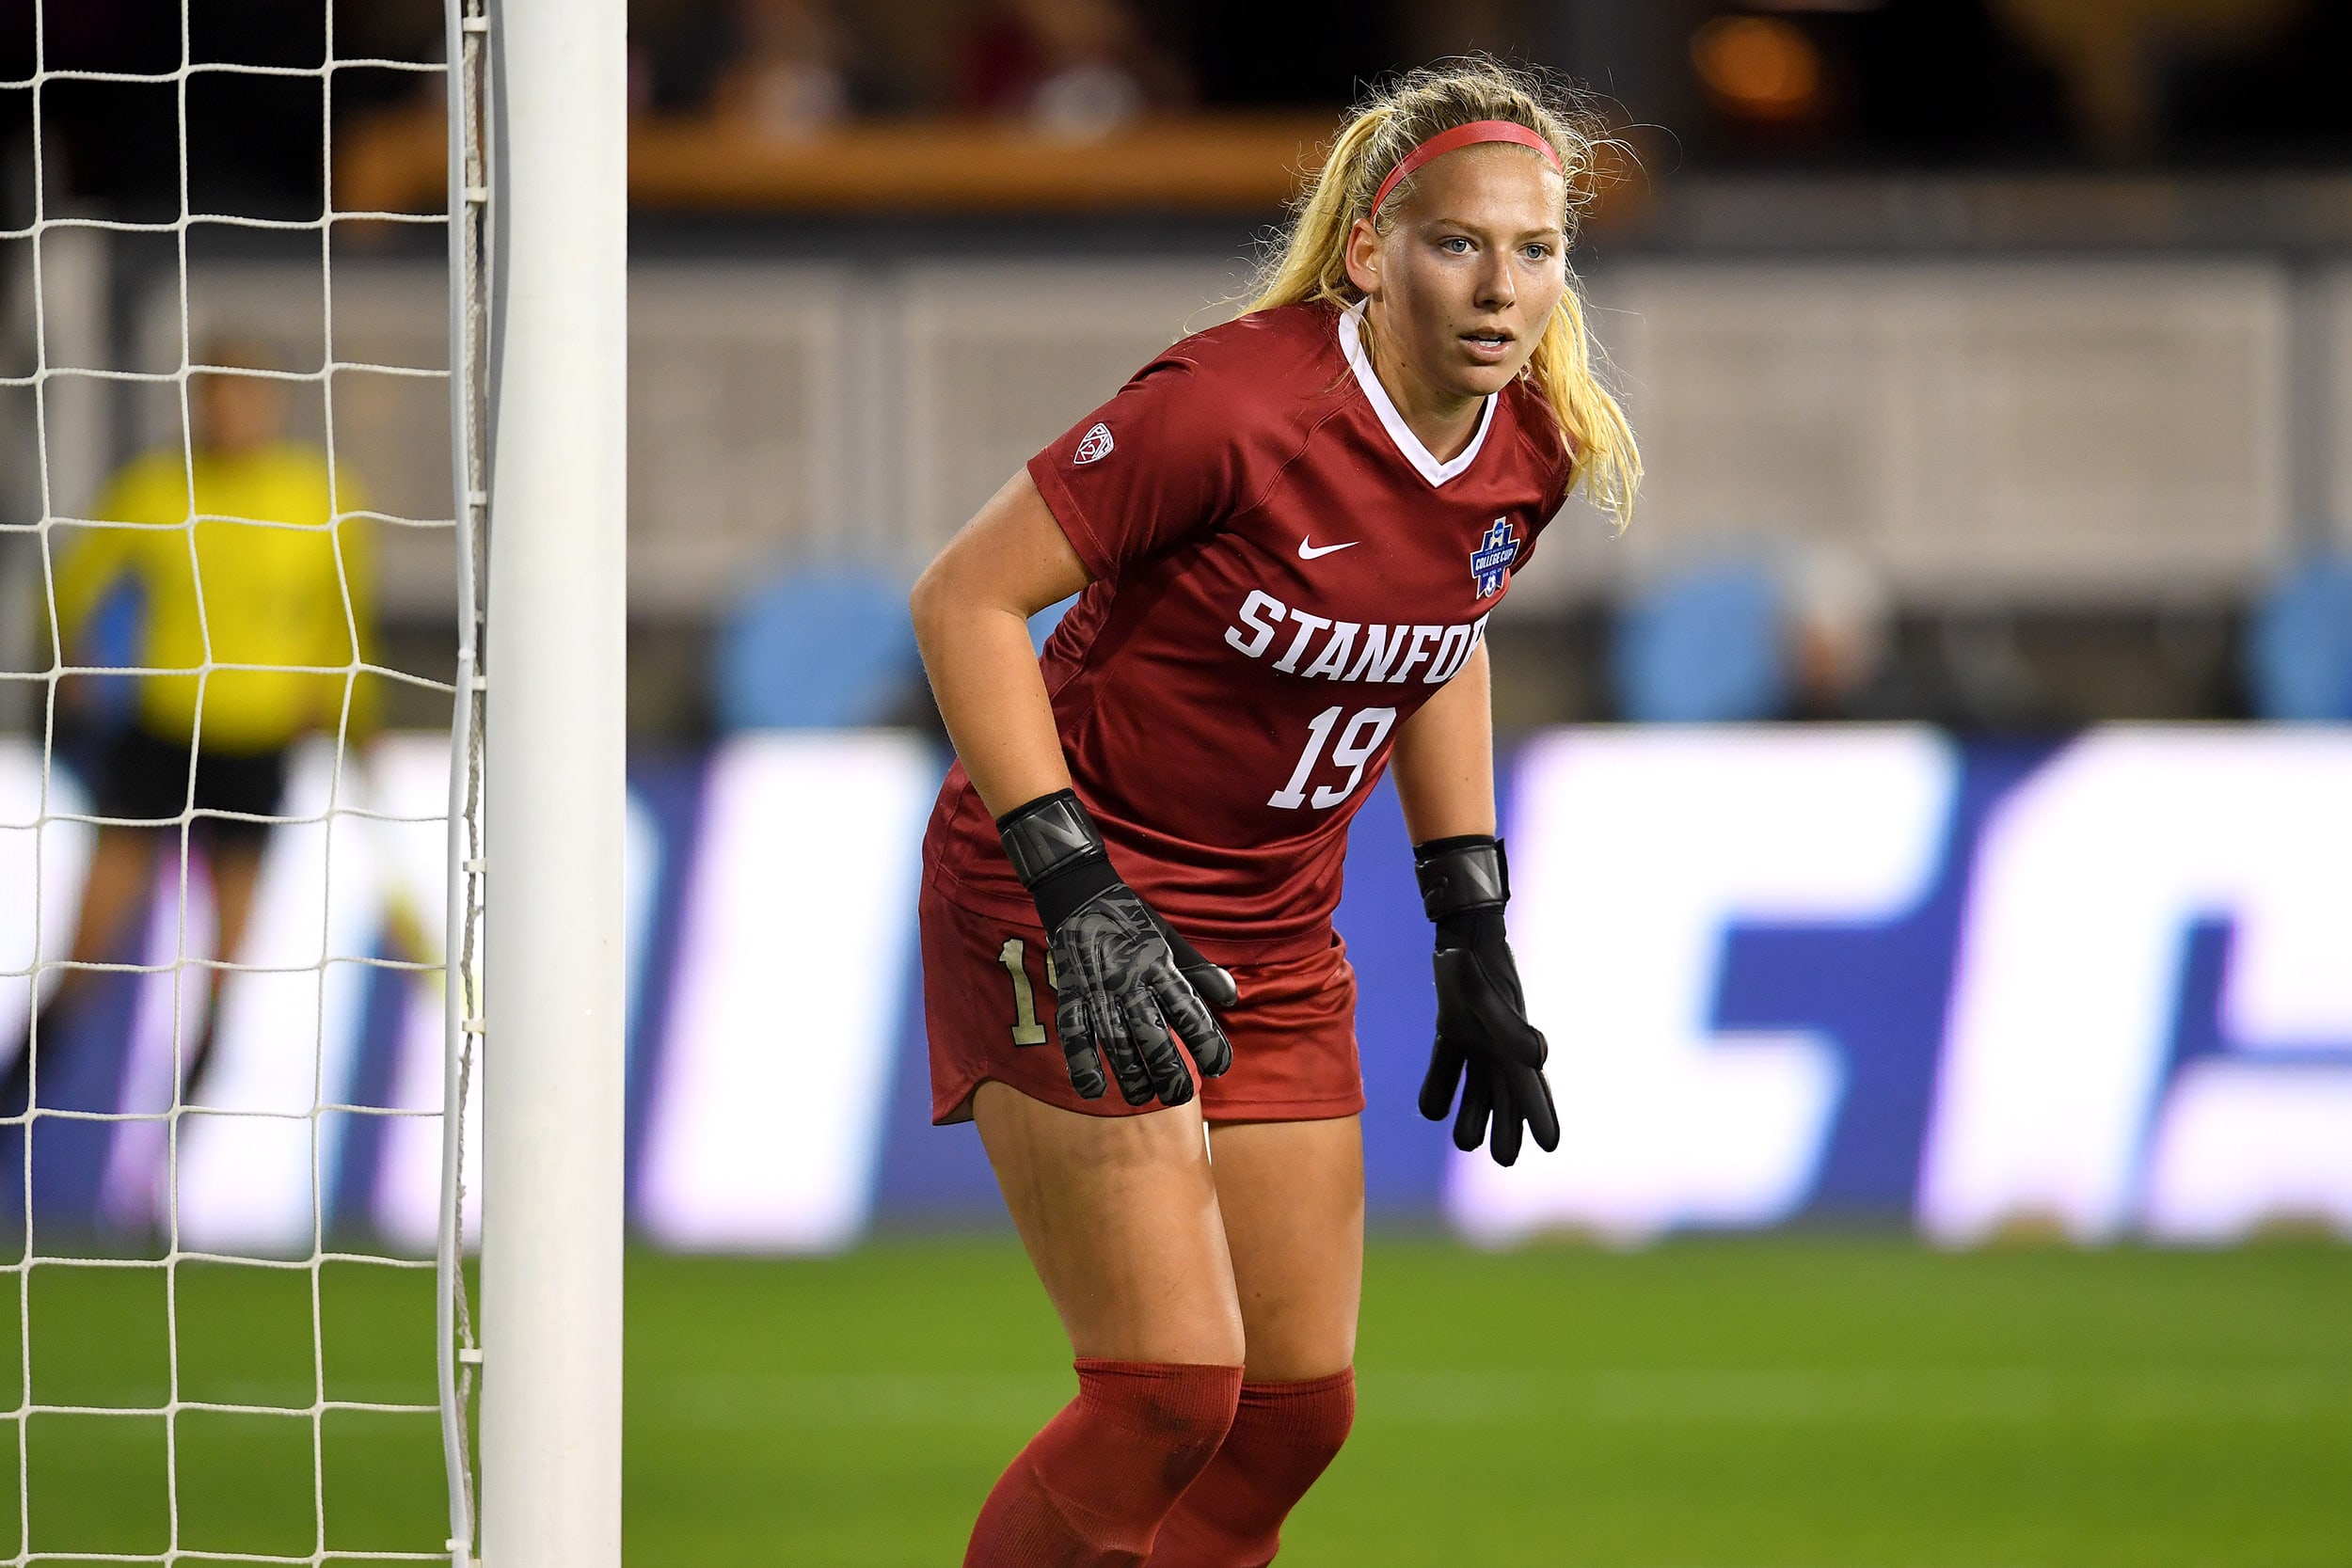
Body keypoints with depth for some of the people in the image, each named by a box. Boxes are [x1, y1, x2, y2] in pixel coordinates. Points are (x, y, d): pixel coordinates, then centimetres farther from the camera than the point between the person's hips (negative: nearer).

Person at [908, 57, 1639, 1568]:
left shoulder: (1533, 451, -3)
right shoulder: (1230, 409, -25)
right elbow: (966, 597, -19)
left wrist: (1475, 934, 12)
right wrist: (1076, 889, -25)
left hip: (1279, 946, 7)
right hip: (1070, 928, -7)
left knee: (1297, 1413, 5)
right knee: (1174, 1386, -16)